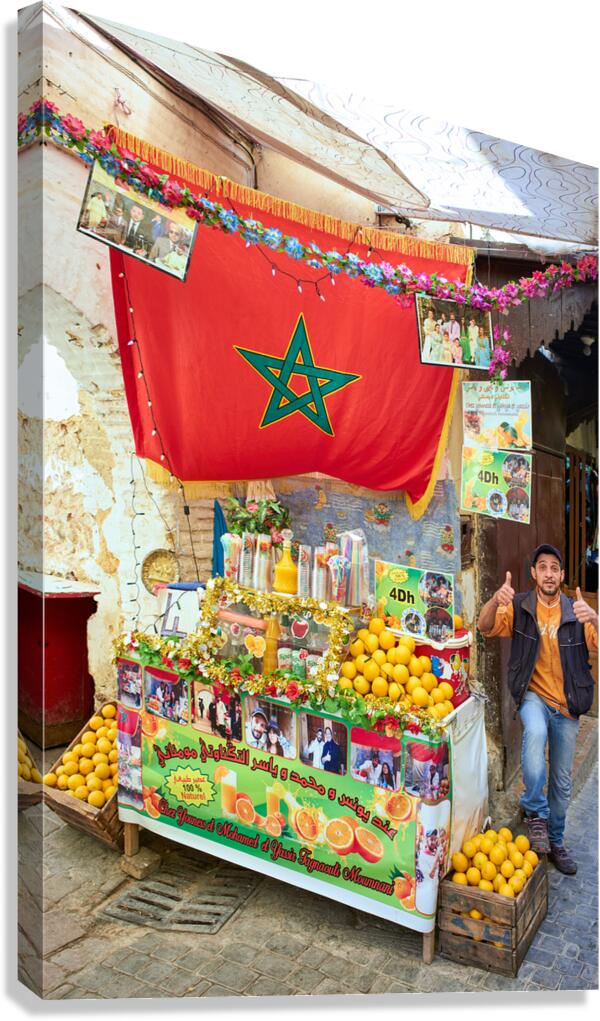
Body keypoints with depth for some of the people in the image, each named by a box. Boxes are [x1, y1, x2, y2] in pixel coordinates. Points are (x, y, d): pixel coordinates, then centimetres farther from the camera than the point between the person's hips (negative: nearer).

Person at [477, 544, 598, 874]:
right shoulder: (520, 606, -5)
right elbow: (485, 627, -17)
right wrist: (496, 600, -38)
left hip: (567, 705, 2)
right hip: (533, 695, -2)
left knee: (562, 783, 12)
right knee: (535, 732, -36)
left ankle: (555, 841, 36)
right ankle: (536, 812, -16)